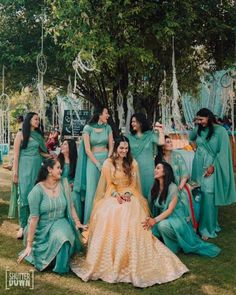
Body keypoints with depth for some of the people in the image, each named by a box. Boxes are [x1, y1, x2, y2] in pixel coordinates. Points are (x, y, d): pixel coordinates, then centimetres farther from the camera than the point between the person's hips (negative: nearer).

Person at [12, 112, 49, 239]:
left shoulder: (38, 134, 12)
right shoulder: (21, 134, -2)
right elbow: (16, 154, -5)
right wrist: (15, 173, -9)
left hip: (38, 166, 5)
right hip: (25, 166, -4)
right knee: (24, 195, -6)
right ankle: (23, 226, 1)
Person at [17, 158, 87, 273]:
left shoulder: (63, 184, -2)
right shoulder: (37, 190, -16)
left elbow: (70, 206, 6)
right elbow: (34, 218, -17)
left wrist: (77, 222, -4)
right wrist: (29, 245, -16)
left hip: (60, 223, 3)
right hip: (42, 227, -2)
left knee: (63, 236, -30)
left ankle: (61, 267, -4)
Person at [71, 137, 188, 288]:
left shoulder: (133, 163, 12)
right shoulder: (108, 163, 6)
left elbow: (133, 183, 8)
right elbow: (109, 184, 3)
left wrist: (127, 194, -11)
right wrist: (117, 195, -15)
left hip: (129, 195, 1)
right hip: (113, 195, -1)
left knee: (132, 220, -32)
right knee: (109, 217, -34)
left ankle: (133, 261, -25)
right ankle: (109, 259, -24)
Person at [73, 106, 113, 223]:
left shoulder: (108, 127, 5)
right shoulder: (88, 128, -5)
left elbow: (111, 147, 6)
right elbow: (87, 150, -8)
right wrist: (98, 165, -11)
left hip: (106, 158, 3)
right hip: (92, 160, -3)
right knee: (92, 190, -2)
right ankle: (89, 221, 9)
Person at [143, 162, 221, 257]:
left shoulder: (172, 187, -15)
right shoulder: (155, 188, 4)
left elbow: (170, 210, -21)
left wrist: (155, 220, -34)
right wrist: (149, 219, -17)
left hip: (176, 218, -6)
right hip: (163, 218, 6)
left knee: (162, 225, -36)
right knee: (150, 229, -21)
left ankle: (173, 247, -9)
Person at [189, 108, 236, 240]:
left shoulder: (220, 131, -8)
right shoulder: (199, 130, 7)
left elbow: (223, 151, -9)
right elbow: (190, 138, 27)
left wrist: (213, 166, -13)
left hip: (211, 168, -5)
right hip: (199, 167, 5)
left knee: (208, 196, -5)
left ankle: (208, 228, 7)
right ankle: (199, 223, 19)